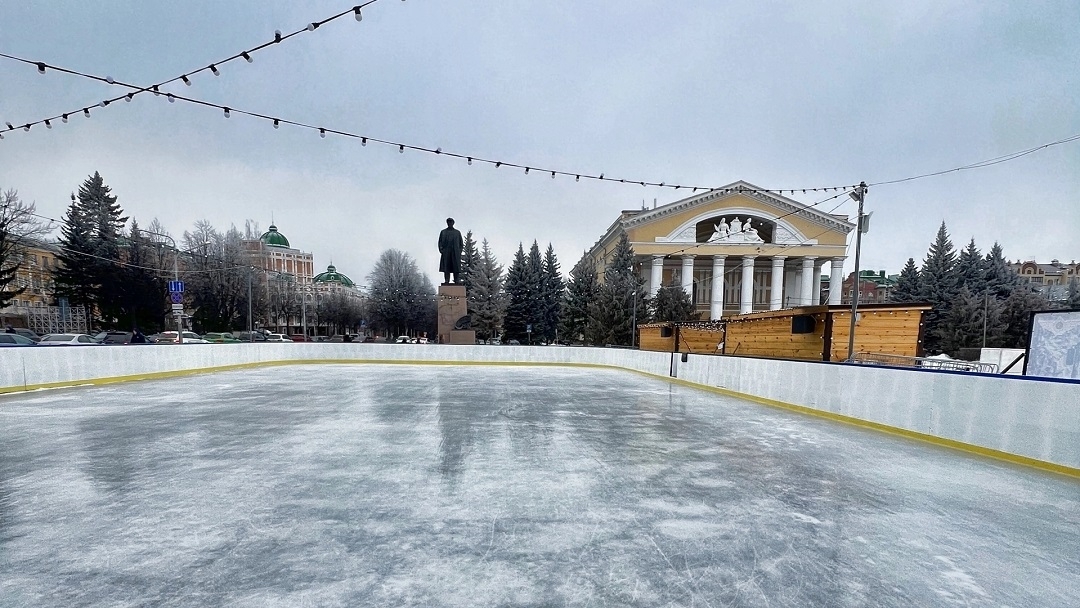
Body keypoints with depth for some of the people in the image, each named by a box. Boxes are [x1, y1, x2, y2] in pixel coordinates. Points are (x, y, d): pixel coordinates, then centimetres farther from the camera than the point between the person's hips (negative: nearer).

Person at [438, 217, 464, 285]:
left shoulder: (457, 232, 16)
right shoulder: (443, 232, 16)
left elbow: (461, 243, 14)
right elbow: (440, 242, 11)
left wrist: (459, 252, -1)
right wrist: (441, 250, -5)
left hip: (455, 252, 0)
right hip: (446, 252, 0)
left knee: (456, 269, -5)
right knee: (446, 268, -7)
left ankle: (456, 282, -5)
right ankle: (446, 281, -10)